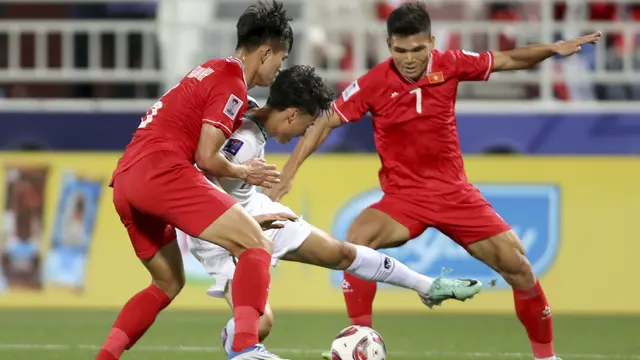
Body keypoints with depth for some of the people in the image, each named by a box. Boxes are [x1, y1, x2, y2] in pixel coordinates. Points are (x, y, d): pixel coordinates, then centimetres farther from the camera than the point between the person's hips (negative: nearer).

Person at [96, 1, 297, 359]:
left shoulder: (210, 71, 25)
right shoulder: (232, 84, -4)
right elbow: (206, 158, -10)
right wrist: (244, 172, 10)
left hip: (125, 180, 10)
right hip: (163, 172, -10)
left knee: (168, 283, 24)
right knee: (257, 246, -11)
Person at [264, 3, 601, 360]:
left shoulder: (449, 65, -7)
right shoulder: (374, 83, -14)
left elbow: (507, 60, 7)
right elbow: (326, 123, -7)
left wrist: (554, 49, -7)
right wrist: (288, 174, -13)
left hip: (454, 192, 2)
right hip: (403, 196, -2)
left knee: (517, 265, -4)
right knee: (358, 241, -30)